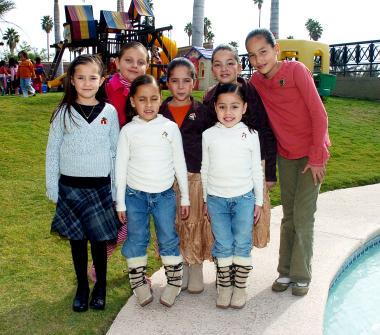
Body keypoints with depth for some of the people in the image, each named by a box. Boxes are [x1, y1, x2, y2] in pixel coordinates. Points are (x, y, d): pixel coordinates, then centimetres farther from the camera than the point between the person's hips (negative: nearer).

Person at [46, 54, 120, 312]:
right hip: (70, 187, 1)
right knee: (77, 240, 11)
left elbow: (116, 152, 4)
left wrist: (116, 189, 2)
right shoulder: (64, 112, -1)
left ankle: (101, 286, 26)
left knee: (99, 240, 5)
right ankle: (82, 286, 28)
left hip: (100, 187, 0)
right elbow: (52, 151, 2)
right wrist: (52, 187, 0)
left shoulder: (109, 112, 0)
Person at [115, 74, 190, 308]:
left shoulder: (170, 128, -3)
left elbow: (180, 164, 3)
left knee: (169, 240, 5)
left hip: (164, 194, 0)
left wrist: (185, 197, 5)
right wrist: (120, 202, 1)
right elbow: (121, 167, 1)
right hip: (135, 194, 0)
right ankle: (139, 283, 22)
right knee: (136, 241, 6)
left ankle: (174, 282, 22)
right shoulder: (128, 131, -3)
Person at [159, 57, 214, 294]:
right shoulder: (160, 112, 6)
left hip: (197, 177, -1)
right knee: (174, 226, 7)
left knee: (197, 224, 5)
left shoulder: (203, 112, 4)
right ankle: (181, 268, 25)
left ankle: (197, 269, 22)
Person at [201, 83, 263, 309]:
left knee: (242, 245, 4)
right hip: (216, 199, 1)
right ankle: (224, 286, 23)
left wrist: (259, 201, 5)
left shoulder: (250, 135, -2)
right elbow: (205, 169, 7)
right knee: (223, 246, 7)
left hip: (244, 198, 0)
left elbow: (256, 170, 4)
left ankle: (240, 287, 20)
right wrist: (205, 200, 9)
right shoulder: (209, 135, -1)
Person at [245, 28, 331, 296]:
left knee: (303, 217, -3)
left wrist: (317, 157, -15)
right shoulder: (256, 81, -1)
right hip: (285, 155, 5)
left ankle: (302, 276, 13)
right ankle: (286, 271, 23)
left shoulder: (296, 70, -16)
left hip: (311, 154, -5)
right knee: (288, 216, 11)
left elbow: (319, 114, -16)